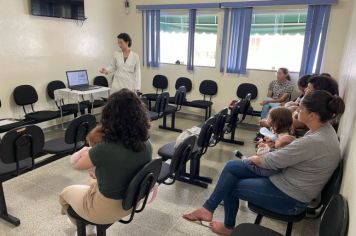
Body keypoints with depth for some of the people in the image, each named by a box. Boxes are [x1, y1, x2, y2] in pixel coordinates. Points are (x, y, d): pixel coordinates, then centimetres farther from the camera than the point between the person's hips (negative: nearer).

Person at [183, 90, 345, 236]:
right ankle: (208, 208, 7)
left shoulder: (313, 141, -32)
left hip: (289, 198, -9)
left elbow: (269, 162, -23)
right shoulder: (324, 128, -2)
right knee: (232, 167, 0)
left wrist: (253, 158, -2)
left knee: (231, 186, 5)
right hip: (286, 178, 9)